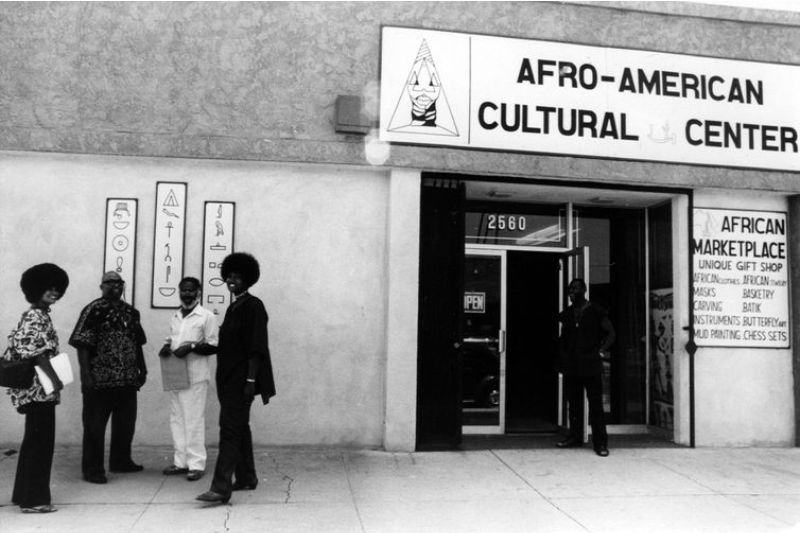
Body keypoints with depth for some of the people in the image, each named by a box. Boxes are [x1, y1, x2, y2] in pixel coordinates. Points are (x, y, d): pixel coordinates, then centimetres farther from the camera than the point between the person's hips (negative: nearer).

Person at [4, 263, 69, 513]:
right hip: (39, 389, -10)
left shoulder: (37, 316, 15)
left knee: (34, 441, 16)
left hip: (35, 389, 10)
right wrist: (55, 378, -21)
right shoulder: (36, 317, -14)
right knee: (41, 441, -4)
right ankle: (34, 499, 2)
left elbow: (16, 347, 19)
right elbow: (36, 351, -24)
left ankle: (23, 494, 26)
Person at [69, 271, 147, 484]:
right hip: (100, 379, -7)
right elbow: (82, 345, -12)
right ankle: (92, 469, 12)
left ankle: (121, 461, 31)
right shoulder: (93, 310, -8)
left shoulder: (131, 312, 12)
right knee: (95, 425, 3)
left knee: (126, 422, 16)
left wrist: (142, 368, 15)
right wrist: (86, 375, -18)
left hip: (127, 379, 7)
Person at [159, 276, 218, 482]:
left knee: (193, 419, -4)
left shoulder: (207, 316, -5)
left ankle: (196, 463, 3)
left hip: (195, 376, -6)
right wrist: (166, 347, 2)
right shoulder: (175, 317, 14)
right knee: (176, 419, 10)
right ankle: (181, 461, 19)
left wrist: (191, 346, -19)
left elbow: (213, 347, -7)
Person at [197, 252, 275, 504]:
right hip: (229, 379, 9)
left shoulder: (253, 306, -11)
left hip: (241, 380, -9)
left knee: (230, 430, -11)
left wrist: (251, 380, -20)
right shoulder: (234, 307, 15)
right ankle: (247, 478, 29)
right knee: (240, 428, 17)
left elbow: (256, 348, -17)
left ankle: (221, 488, -10)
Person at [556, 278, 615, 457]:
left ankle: (600, 442, 0)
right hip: (571, 366, 4)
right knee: (574, 403, 10)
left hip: (591, 366, -4)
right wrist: (562, 358, 9)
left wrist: (602, 350, -9)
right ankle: (575, 437, 20)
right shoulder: (566, 314, 13)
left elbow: (610, 333, 2)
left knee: (595, 405, -4)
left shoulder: (596, 312, 0)